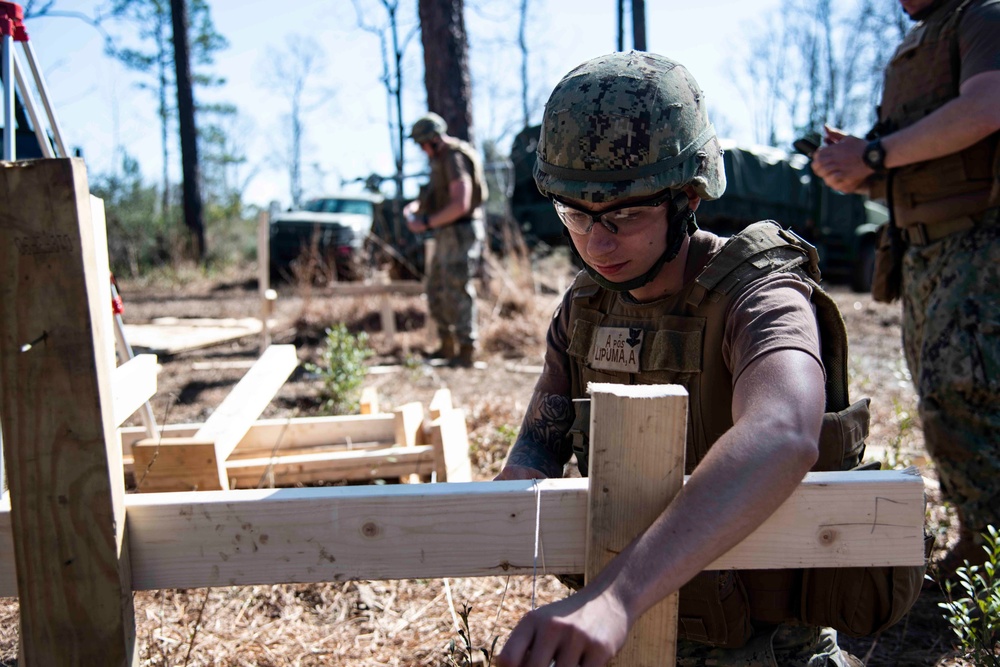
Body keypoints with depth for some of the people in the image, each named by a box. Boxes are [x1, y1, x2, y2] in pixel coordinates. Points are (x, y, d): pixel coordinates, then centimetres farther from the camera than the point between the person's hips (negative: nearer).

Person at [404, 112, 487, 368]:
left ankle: (466, 352, 0)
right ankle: (447, 346, 23)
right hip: (447, 234, 10)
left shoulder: (455, 158, -16)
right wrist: (415, 205, 5)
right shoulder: (442, 158, 16)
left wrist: (427, 223, -21)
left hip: (461, 232, -10)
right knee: (436, 290, 14)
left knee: (457, 292, -7)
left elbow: (460, 204, -25)